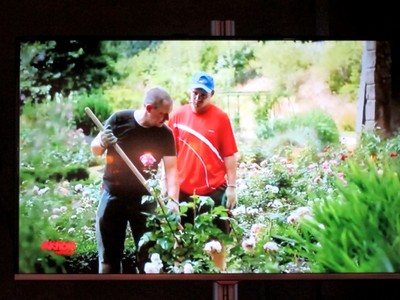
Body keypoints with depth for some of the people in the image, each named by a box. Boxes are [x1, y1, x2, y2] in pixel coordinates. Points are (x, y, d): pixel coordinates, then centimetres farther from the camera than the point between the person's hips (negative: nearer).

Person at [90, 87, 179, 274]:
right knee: (109, 257, 8)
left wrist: (172, 200, -27)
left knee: (147, 255, 3)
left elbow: (171, 169, -12)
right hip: (113, 196, 0)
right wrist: (102, 143, -22)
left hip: (144, 200, 0)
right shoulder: (119, 119, -9)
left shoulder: (165, 134, -8)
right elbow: (95, 149, 2)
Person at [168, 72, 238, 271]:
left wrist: (232, 187, -6)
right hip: (183, 190, 2)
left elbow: (229, 155, -4)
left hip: (214, 189, -2)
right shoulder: (178, 115, 2)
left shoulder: (220, 117, -5)